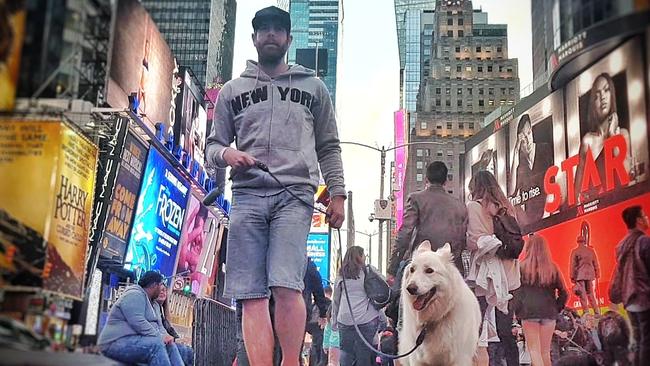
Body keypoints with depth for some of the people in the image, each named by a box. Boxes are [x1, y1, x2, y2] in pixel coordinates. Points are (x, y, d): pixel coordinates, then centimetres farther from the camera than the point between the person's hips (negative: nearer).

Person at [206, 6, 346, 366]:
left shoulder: (313, 87, 19)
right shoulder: (232, 90, 20)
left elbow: (328, 147, 17)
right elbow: (213, 144, 18)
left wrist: (337, 194, 6)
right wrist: (226, 154, -6)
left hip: (294, 194, -1)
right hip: (247, 194, 2)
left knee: (286, 285, -18)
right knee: (252, 294, -7)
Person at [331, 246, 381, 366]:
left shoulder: (341, 275, 10)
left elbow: (335, 300, 13)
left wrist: (334, 322, 20)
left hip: (345, 319, 2)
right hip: (367, 320, -2)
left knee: (346, 352, 5)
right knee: (364, 353, 1)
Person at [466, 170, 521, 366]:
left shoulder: (474, 206, -2)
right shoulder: (504, 207, 15)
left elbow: (474, 241, -11)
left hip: (486, 272, -6)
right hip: (507, 274, 6)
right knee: (505, 332, 9)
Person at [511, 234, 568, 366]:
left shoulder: (522, 266, -2)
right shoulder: (552, 268, 5)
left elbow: (516, 291, -5)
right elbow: (563, 293, 6)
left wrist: (516, 310, 2)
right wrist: (556, 308, 15)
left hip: (529, 311, -3)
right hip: (549, 313, 3)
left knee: (534, 350, -1)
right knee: (545, 352, 12)